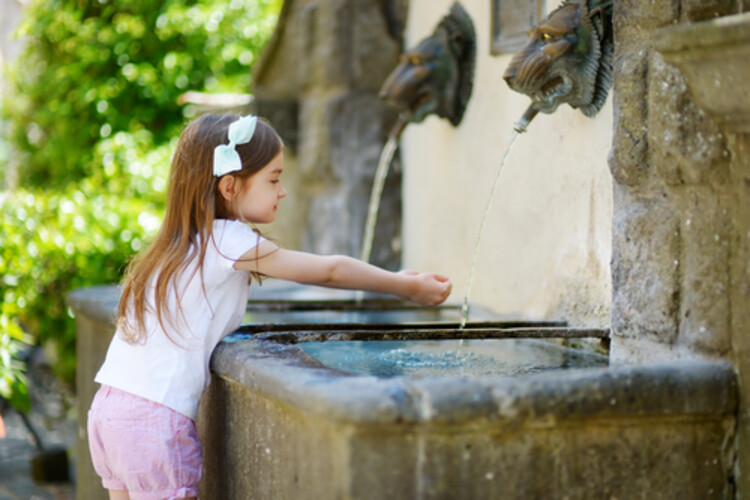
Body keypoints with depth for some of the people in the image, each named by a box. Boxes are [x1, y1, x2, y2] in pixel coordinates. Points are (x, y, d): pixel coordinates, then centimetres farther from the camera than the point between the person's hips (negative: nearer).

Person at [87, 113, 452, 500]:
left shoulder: (185, 242, 14)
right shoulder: (228, 242, -11)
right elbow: (329, 270, -4)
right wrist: (408, 287, 5)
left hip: (110, 408, 9)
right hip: (154, 419, -9)